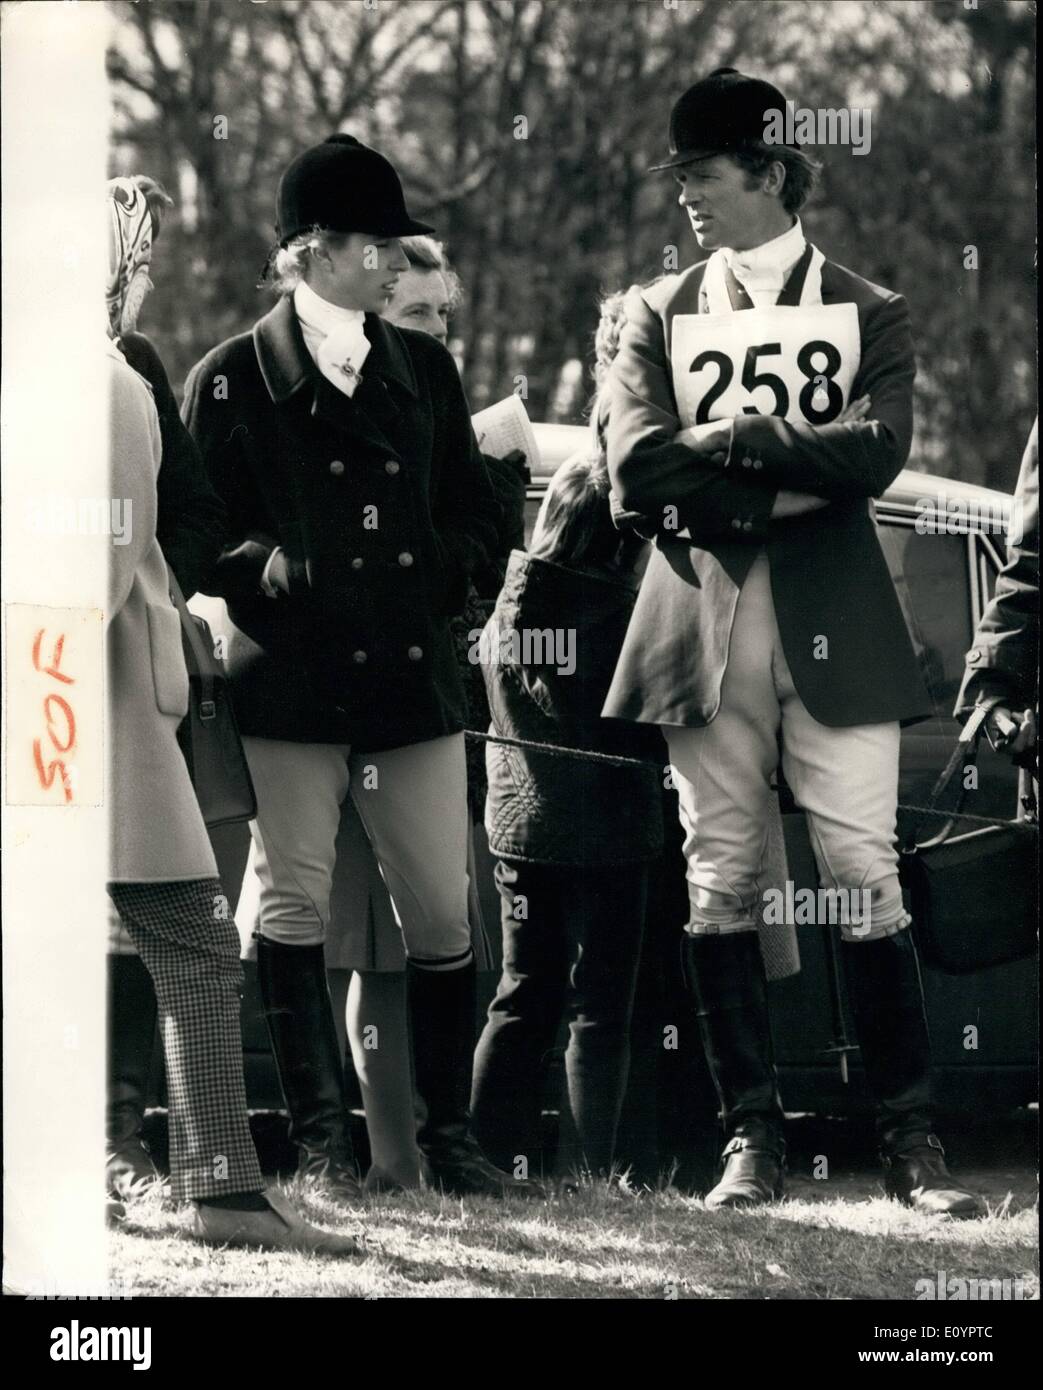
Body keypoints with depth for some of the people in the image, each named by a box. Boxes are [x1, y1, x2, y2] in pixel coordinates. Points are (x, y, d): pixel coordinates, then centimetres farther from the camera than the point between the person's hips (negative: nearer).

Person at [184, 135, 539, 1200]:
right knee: (294, 903, -5)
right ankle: (319, 1140, 2)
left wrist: (439, 573, 1)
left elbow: (473, 512, 19)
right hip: (288, 683, -4)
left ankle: (448, 1135, 12)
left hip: (411, 677, 4)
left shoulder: (422, 369, 16)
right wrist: (270, 570, -17)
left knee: (441, 912, 2)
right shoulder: (233, 381, 2)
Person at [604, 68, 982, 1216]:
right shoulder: (659, 317, 13)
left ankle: (908, 1139, -3)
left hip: (834, 632, -2)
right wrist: (796, 474, -11)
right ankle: (750, 1136, 5)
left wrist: (729, 441, -11)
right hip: (705, 624, 2)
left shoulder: (870, 315, 9)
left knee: (863, 877, -6)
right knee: (719, 881, 0)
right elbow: (636, 464, -4)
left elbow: (879, 451, -9)